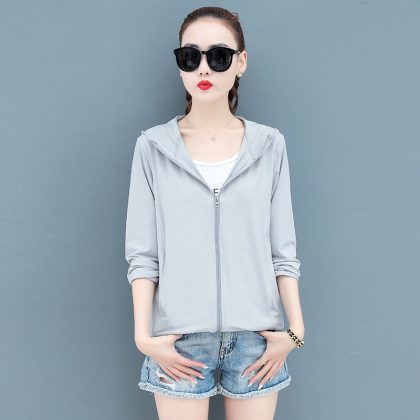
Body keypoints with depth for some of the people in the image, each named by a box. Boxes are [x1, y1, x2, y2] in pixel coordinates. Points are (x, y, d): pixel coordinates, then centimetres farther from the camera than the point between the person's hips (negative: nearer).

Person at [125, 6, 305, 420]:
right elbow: (142, 254, -1)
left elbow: (283, 250, 3)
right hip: (179, 337, -1)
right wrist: (144, 335, -7)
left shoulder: (269, 145, 2)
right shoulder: (153, 146, -1)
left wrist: (295, 330, 0)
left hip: (255, 334, 1)